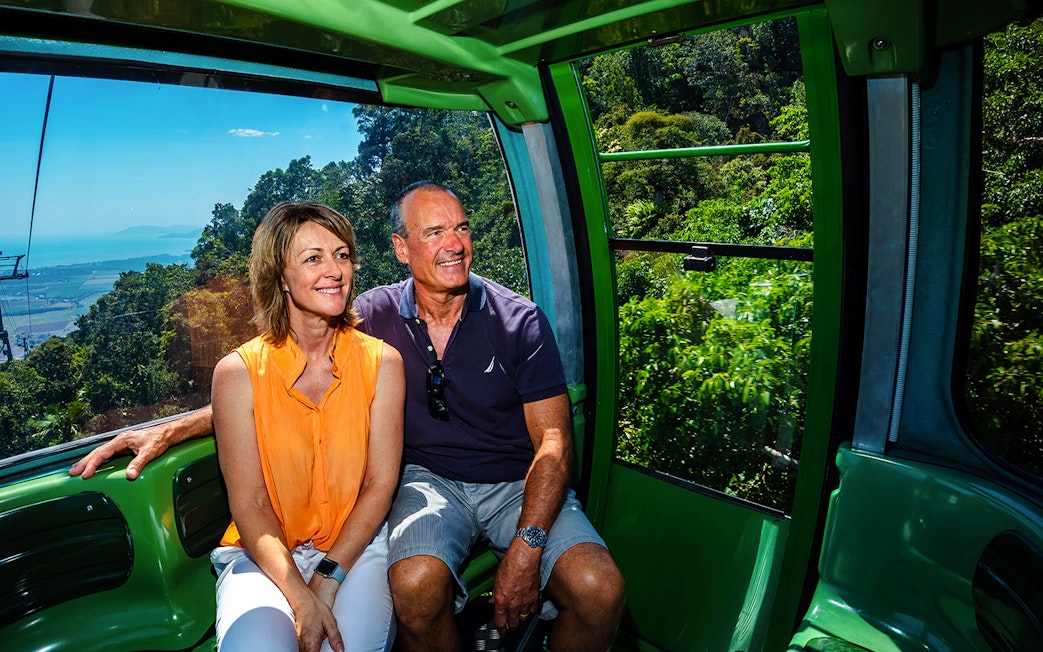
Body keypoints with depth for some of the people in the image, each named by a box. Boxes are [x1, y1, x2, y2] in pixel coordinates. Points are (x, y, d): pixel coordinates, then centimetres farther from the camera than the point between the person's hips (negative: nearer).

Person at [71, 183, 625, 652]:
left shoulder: (519, 320, -8)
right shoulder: (376, 315, -4)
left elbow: (553, 440, -10)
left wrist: (525, 550, -20)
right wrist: (176, 428, -9)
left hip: (517, 481, 0)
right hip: (429, 478, 1)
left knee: (599, 588, -25)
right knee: (415, 583, -31)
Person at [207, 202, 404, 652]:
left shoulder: (382, 362, -2)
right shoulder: (238, 372, -6)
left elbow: (380, 486, -3)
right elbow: (248, 505, -7)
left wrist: (328, 581, -12)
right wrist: (300, 598, -18)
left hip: (355, 547, 1)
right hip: (265, 554, 0)